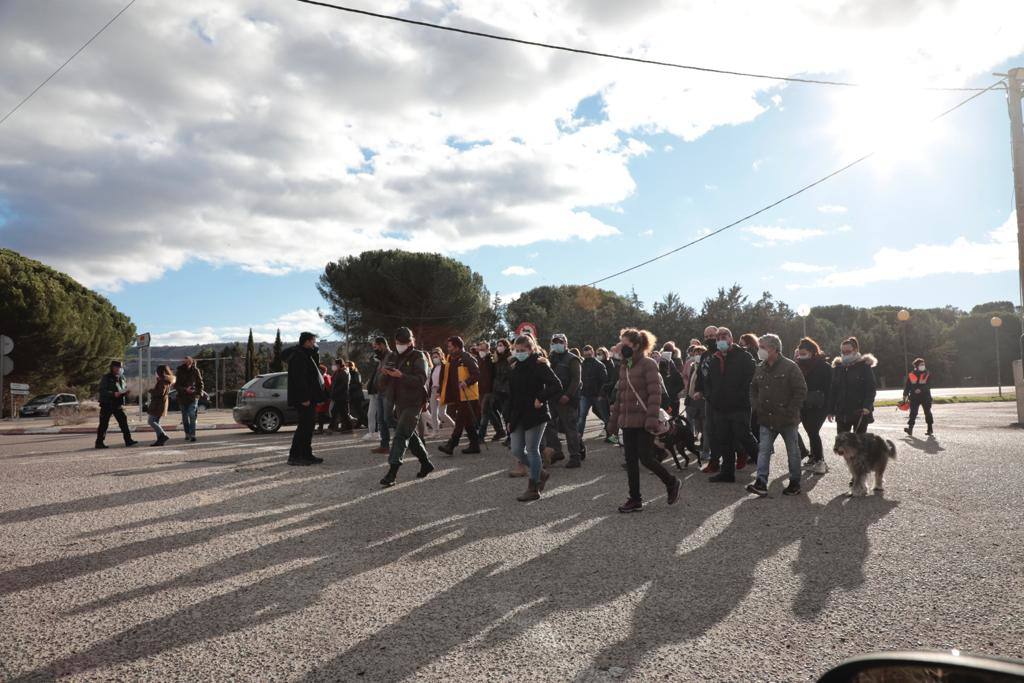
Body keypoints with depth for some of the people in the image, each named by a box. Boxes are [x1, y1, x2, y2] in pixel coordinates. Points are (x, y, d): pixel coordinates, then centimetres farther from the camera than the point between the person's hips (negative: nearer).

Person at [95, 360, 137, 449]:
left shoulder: (122, 378, 11)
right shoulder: (106, 378, -7)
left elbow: (125, 389, 21)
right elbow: (102, 391, -16)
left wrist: (126, 393, -2)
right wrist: (113, 394, -28)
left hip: (118, 405, 5)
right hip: (107, 405, -5)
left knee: (123, 421, -5)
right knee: (103, 424, 2)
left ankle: (128, 441, -7)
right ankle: (99, 442, 13)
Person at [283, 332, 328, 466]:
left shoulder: (305, 355, 18)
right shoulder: (298, 356, -14)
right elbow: (299, 378, -21)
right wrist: (304, 398, -25)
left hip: (309, 398, 11)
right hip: (304, 399, -11)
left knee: (307, 426, 13)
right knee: (304, 426, -9)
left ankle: (307, 455, 19)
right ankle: (294, 456, -6)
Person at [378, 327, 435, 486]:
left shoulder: (418, 357, -5)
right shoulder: (391, 357, 11)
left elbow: (421, 379, -18)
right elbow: (382, 384, 10)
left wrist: (401, 376, -29)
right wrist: (385, 374, -13)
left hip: (413, 402, -7)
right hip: (399, 403, 7)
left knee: (401, 434, -15)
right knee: (410, 434, 15)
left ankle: (392, 472, -18)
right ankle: (426, 464, 31)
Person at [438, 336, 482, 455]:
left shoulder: (467, 358, -11)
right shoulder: (449, 358, 14)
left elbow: (477, 374, -15)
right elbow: (447, 377, 21)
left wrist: (466, 382, -28)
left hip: (467, 396, -8)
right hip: (457, 396, 9)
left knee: (461, 420, -8)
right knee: (467, 421, 13)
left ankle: (451, 445, -10)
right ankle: (474, 445, 20)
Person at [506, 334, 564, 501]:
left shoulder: (540, 365, -8)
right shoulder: (515, 368, 14)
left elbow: (557, 387, -16)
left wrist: (541, 399, -21)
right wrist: (510, 419, 14)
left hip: (535, 415, -7)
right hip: (518, 416, 7)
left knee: (532, 450, -2)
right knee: (517, 451, 6)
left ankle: (533, 488, 9)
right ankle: (540, 473, 28)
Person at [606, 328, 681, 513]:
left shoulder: (648, 364, -8)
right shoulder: (623, 366, 14)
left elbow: (654, 394, -15)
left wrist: (652, 419, -23)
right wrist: (614, 419, 16)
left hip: (643, 421, -7)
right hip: (627, 421, 7)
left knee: (645, 458, -7)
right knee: (630, 460, 7)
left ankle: (671, 483, 17)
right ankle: (635, 499, 15)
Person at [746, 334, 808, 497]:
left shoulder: (789, 367, -11)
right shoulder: (760, 369, 7)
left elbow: (801, 390, -12)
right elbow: (753, 389, 20)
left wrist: (790, 411, -14)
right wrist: (756, 406, 6)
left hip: (787, 419, -5)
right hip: (766, 419, 5)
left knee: (792, 451, 9)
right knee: (763, 450, -2)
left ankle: (794, 483, 21)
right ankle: (761, 483, -4)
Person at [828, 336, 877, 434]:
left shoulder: (864, 366, -2)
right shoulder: (838, 367, 9)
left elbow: (870, 389, -7)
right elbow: (833, 390, 11)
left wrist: (867, 406, -21)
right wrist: (831, 410, 7)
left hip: (860, 412, -4)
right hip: (842, 412, 4)